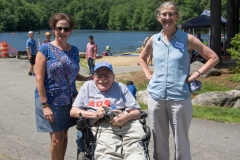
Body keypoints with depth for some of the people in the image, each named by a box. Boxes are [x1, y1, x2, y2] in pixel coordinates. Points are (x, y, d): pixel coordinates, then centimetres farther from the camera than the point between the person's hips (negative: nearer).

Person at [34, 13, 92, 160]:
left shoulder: (74, 50, 5)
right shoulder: (45, 49, -10)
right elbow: (39, 79, -13)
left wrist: (88, 78, -4)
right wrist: (45, 105, -18)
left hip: (68, 100, 5)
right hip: (51, 101, -5)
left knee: (64, 135, 14)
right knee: (57, 138, 0)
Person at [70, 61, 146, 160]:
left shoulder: (121, 87, 22)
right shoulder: (88, 86, 23)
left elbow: (137, 112, 14)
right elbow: (73, 112, 16)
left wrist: (126, 117, -10)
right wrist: (94, 114, -2)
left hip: (128, 124, 1)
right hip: (102, 127, -1)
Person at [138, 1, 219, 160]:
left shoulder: (187, 39, -4)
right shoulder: (154, 40, 6)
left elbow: (214, 58, -1)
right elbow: (142, 58, 24)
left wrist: (195, 75, -9)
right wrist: (148, 74, 9)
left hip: (179, 97, -3)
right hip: (155, 96, 3)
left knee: (181, 141, 5)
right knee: (159, 140, 12)